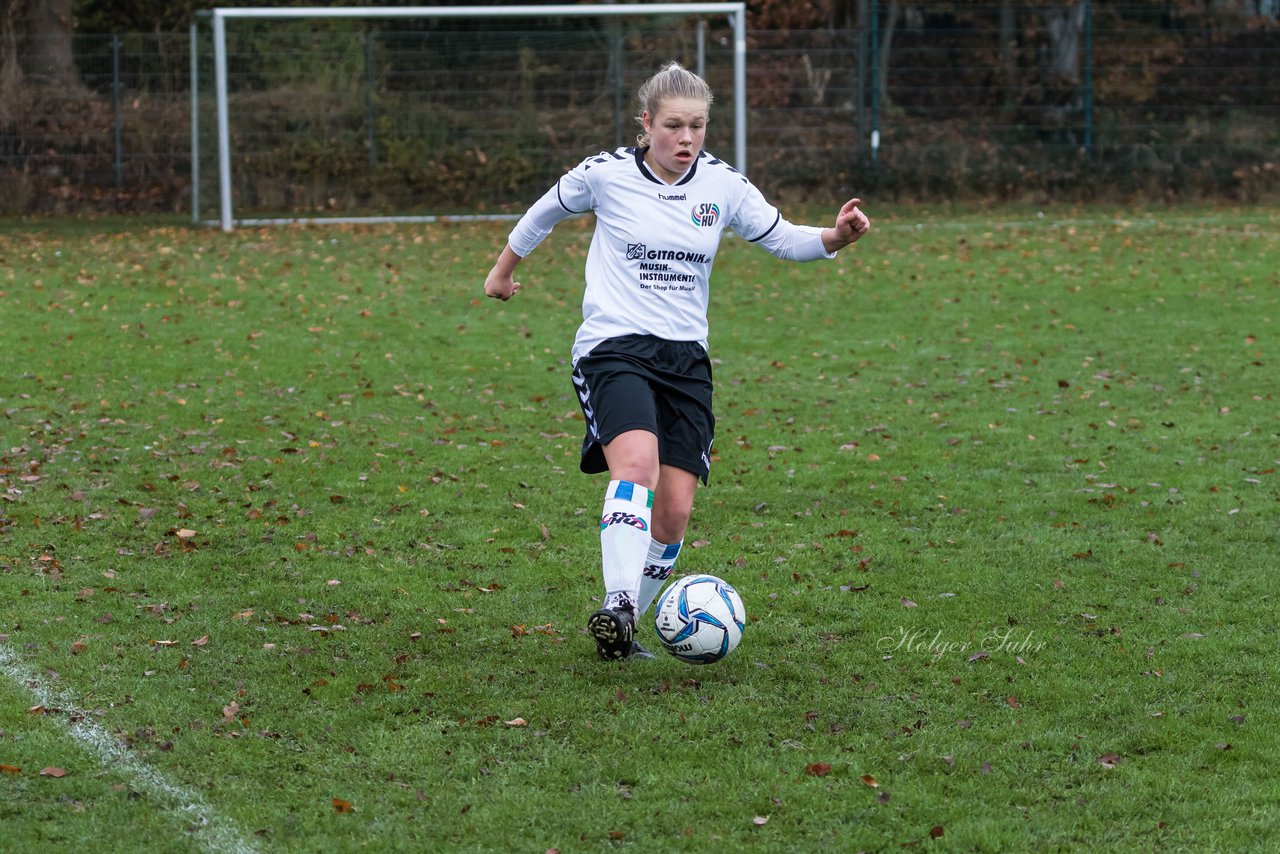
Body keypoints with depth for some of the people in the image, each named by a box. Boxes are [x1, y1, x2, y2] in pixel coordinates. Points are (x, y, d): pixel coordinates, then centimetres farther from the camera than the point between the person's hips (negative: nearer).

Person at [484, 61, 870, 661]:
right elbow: (548, 211, 16)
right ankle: (617, 605, -40)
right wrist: (505, 267, 30)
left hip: (685, 357, 4)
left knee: (674, 514, -1)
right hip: (613, 347, -4)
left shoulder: (723, 184, 4)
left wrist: (834, 237, -9)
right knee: (637, 462, -32)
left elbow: (781, 238, 12)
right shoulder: (606, 174, -3)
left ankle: (620, 630, 15)